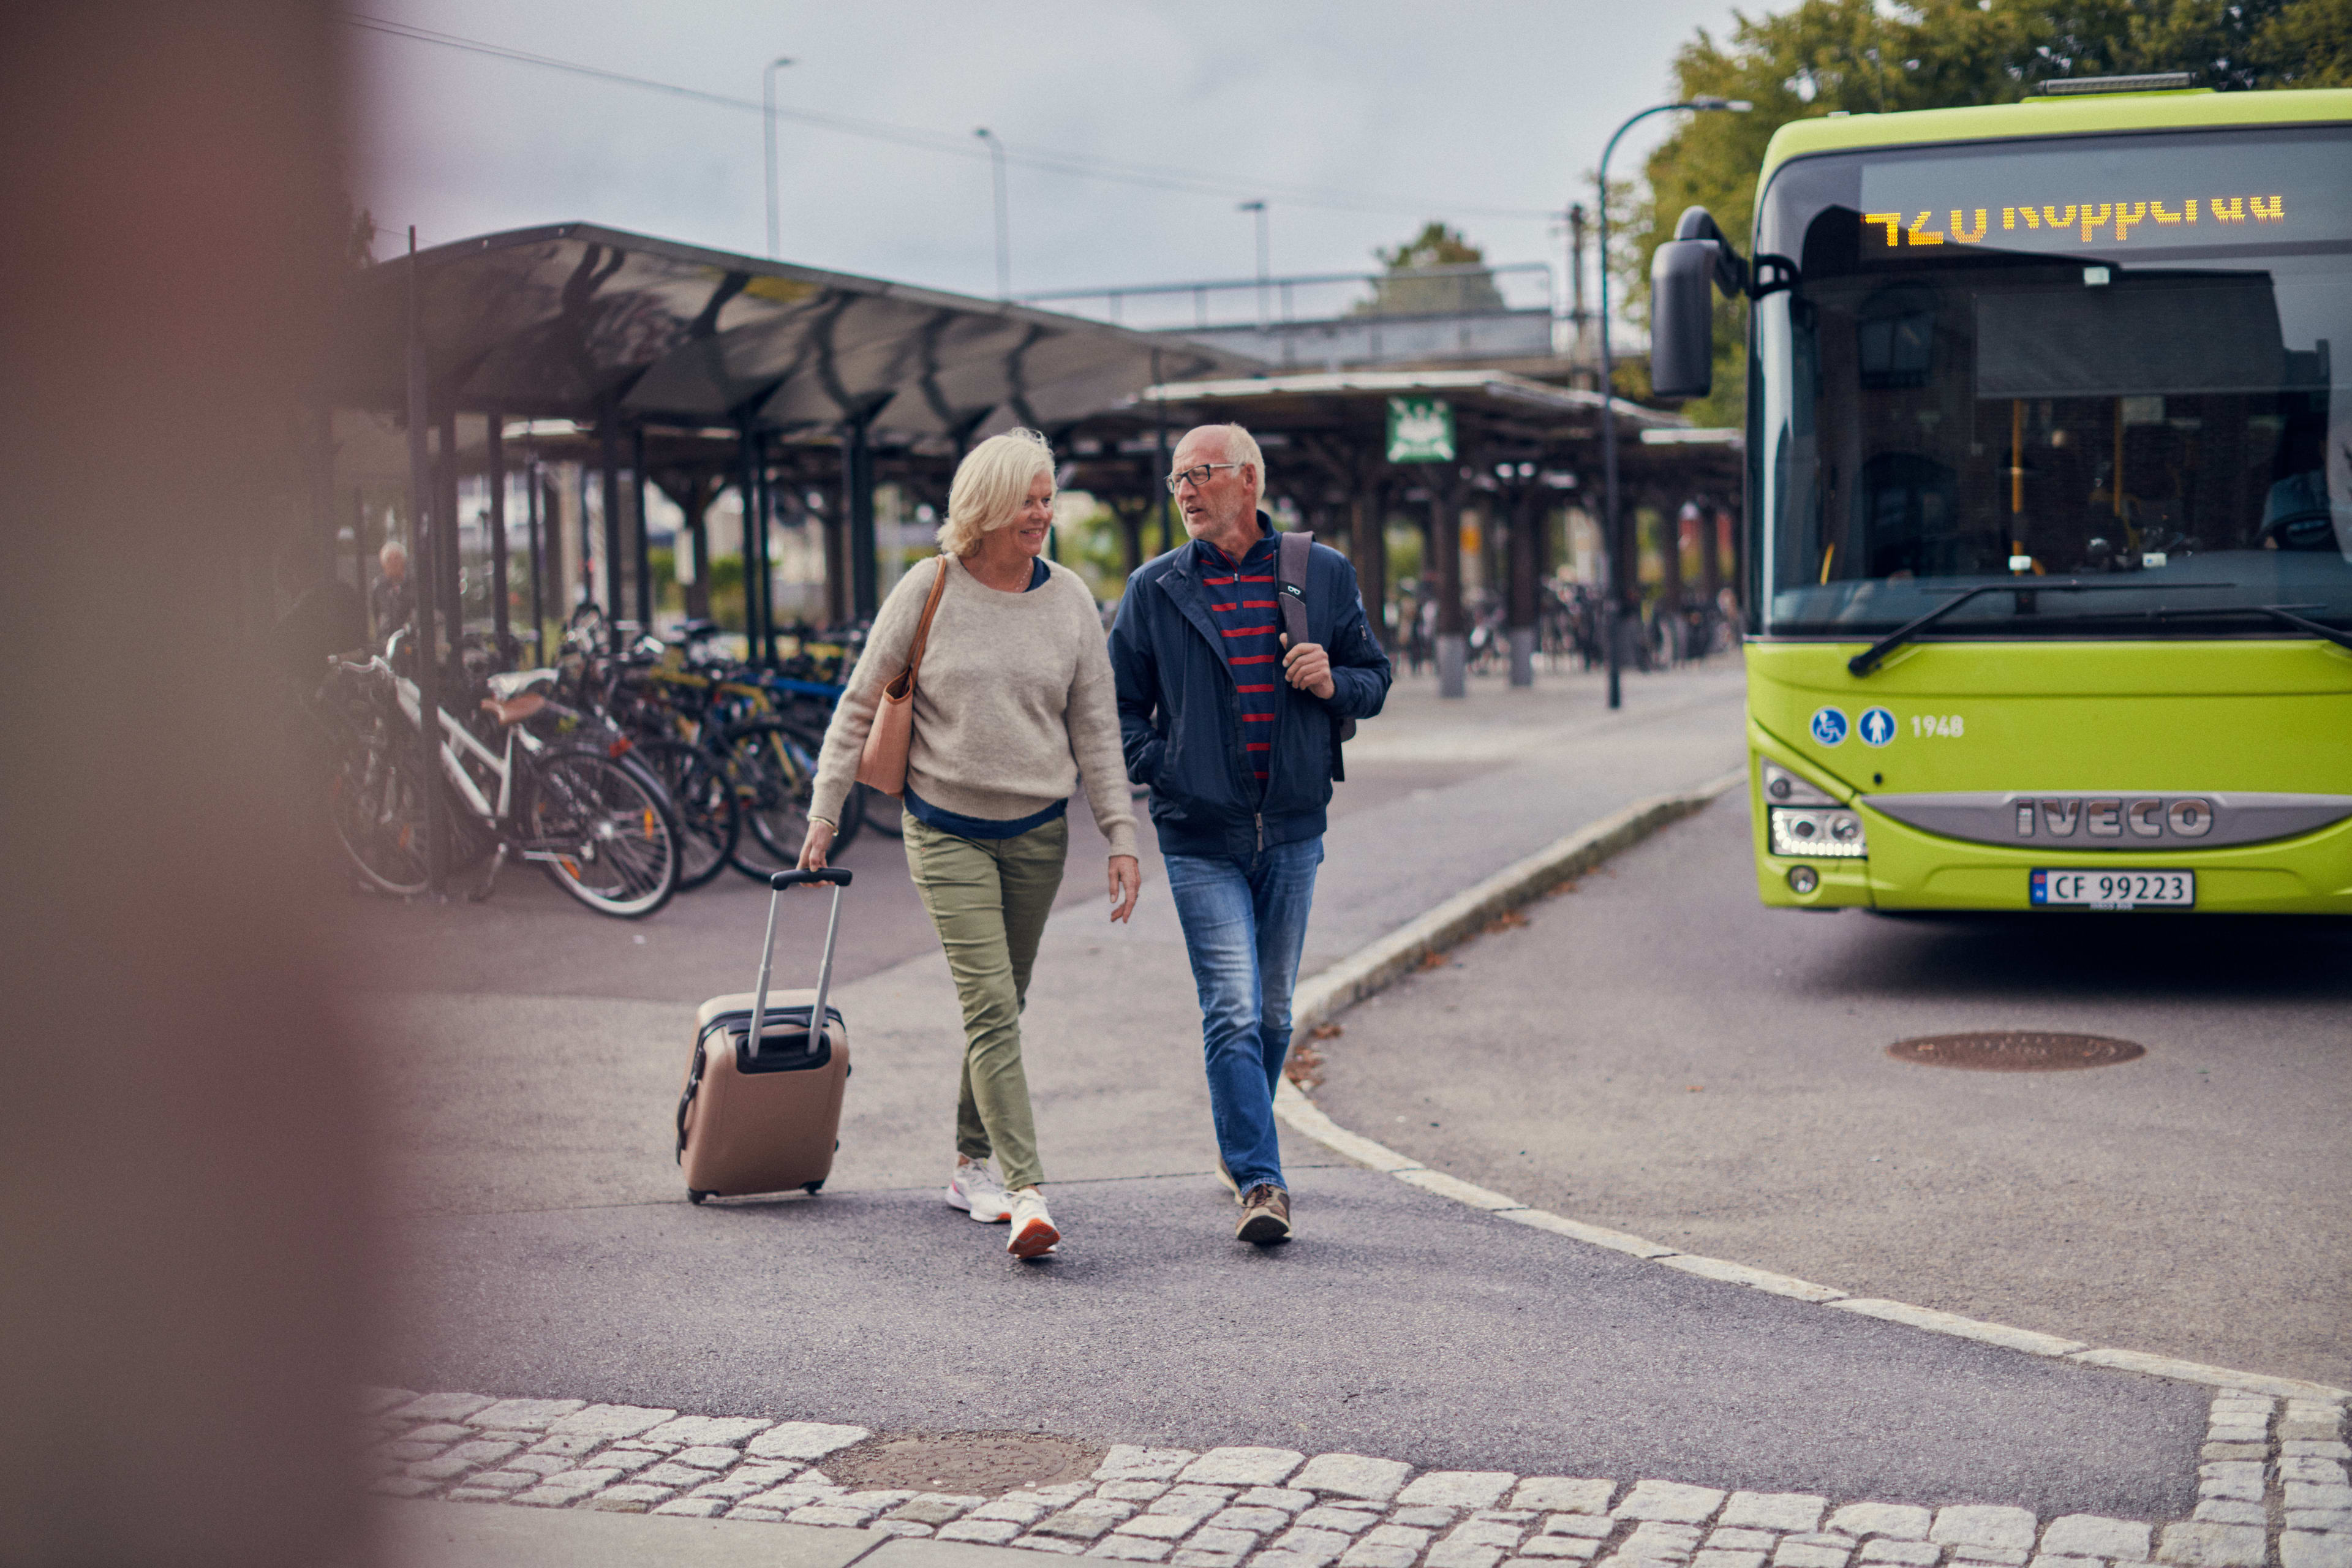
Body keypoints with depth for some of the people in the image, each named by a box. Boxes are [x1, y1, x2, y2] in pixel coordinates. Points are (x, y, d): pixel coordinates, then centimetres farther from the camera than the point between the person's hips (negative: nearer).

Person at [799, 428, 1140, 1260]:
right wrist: (825, 812, 0)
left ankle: (972, 1166, 28)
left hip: (1037, 831, 3)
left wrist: (1121, 835, 0)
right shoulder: (929, 589, -6)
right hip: (946, 830, -3)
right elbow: (861, 704, 1)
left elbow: (1096, 727, 6)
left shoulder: (1069, 598, 2)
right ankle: (1027, 1191, -19)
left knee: (999, 1005, 12)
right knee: (990, 1006, -13)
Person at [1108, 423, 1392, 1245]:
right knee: (1233, 1011, -12)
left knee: (1273, 1010, 12)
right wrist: (1160, 769, -6)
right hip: (1201, 837, -2)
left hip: (1292, 829, 2)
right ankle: (1260, 1182, -11)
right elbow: (1118, 704, 10)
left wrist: (1333, 683, -8)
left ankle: (1240, 1142, 33)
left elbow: (1375, 676, 14)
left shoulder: (1324, 575, 6)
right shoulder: (1155, 588, 4)